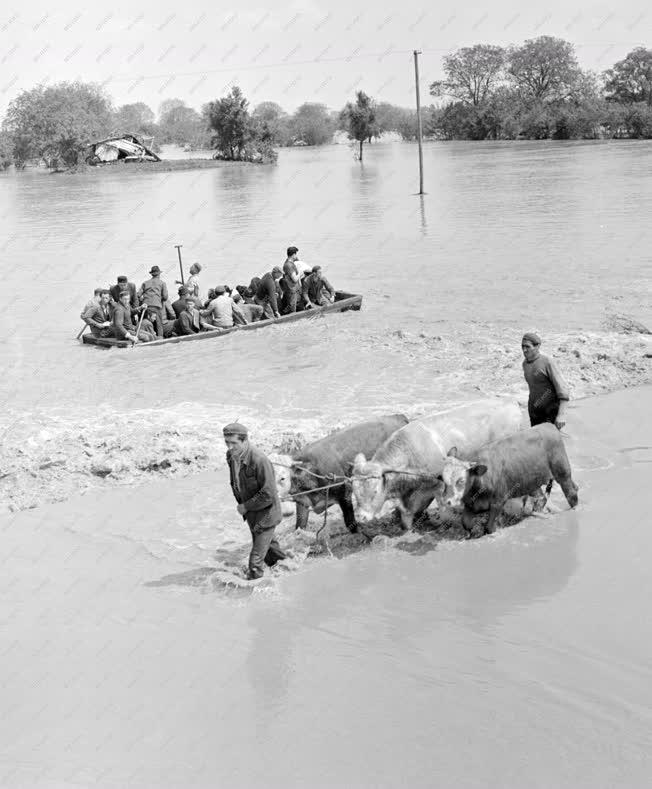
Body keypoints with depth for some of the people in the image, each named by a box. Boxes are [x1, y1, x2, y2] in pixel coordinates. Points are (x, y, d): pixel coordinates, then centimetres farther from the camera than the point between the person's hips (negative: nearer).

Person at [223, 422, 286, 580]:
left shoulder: (259, 460, -32)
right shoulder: (231, 456, -7)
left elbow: (268, 495, -28)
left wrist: (245, 507, -20)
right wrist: (240, 504, 3)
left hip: (265, 514, -8)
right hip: (250, 513, 8)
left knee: (256, 561, -3)